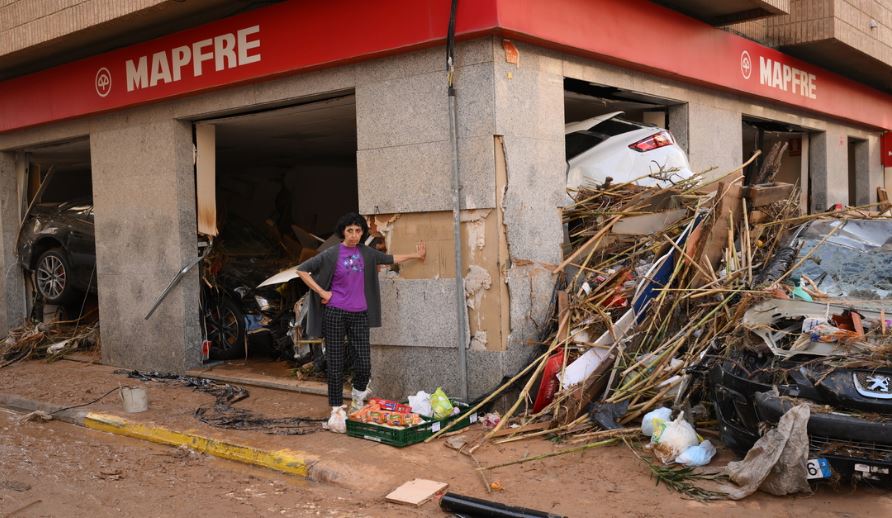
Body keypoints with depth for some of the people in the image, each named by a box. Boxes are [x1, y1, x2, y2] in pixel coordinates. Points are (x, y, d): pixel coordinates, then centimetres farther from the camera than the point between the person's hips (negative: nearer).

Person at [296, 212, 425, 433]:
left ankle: (358, 402, 27)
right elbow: (302, 269, -4)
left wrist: (415, 255, 33)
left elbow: (389, 259, 25)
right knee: (336, 365, 0)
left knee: (364, 364, 0)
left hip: (359, 315, 3)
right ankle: (337, 411, 10)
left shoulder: (366, 253, 8)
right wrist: (322, 293, -7)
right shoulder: (332, 254, -5)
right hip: (335, 314, -3)